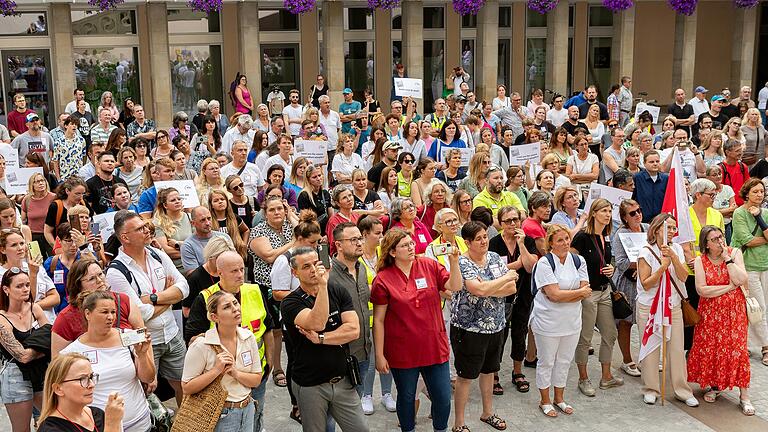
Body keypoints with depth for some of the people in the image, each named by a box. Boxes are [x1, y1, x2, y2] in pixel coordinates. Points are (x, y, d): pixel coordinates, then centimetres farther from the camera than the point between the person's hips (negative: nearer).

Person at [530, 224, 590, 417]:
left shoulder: (578, 261, 2)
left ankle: (559, 398, 34)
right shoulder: (544, 263, -16)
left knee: (565, 361, 17)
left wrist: (562, 296, -19)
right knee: (546, 362, 10)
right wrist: (579, 292, -11)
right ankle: (545, 401, 26)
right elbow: (554, 294, -22)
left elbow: (586, 292, -6)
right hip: (548, 322, -5)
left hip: (572, 321, 5)